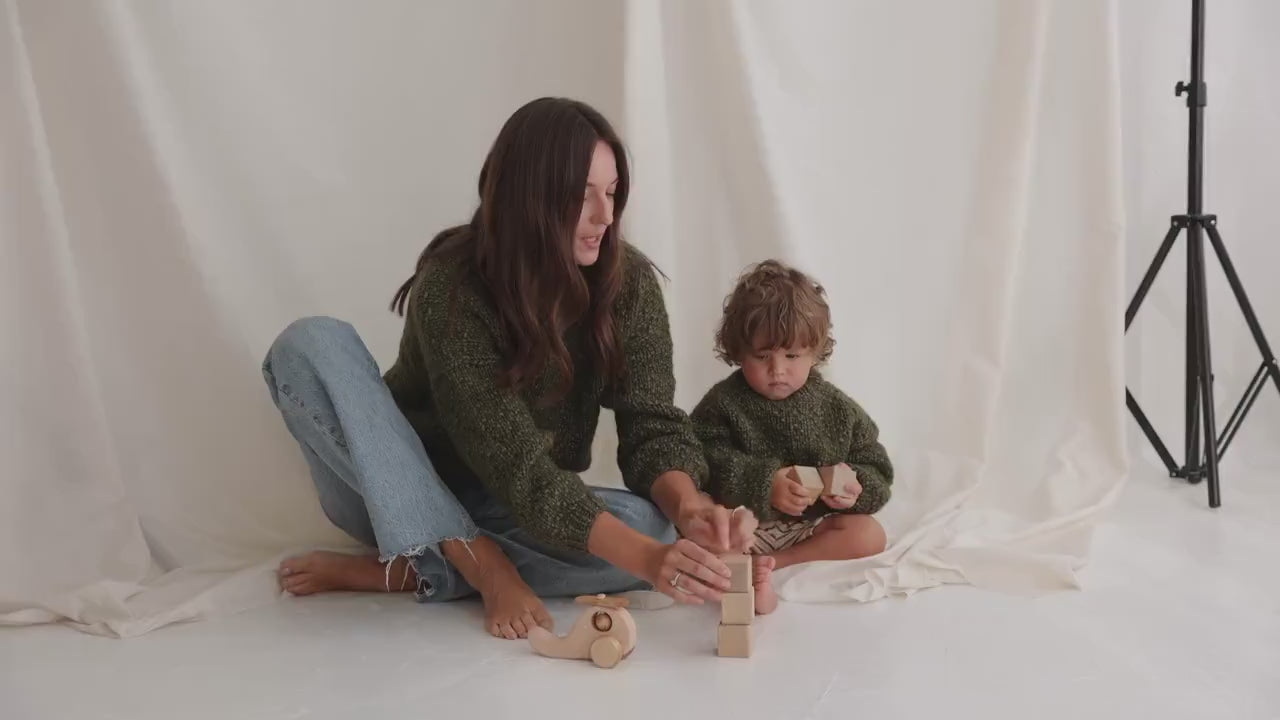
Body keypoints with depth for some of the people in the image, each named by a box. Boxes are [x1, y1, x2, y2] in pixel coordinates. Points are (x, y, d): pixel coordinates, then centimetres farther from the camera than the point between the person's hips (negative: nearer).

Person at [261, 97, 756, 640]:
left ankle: (398, 572, -22)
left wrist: (688, 508, -38)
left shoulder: (628, 282, -13)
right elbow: (516, 467, -33)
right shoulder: (451, 284, -26)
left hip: (527, 513, 3)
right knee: (310, 345, -28)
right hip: (395, 497, -2)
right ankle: (481, 564, -30)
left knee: (648, 523, -29)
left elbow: (652, 424, -16)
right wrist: (645, 558, -44)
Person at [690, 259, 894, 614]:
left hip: (811, 526, 3)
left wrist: (855, 488, -17)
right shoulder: (723, 403, -5)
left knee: (869, 535, -22)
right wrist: (764, 485, -31)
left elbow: (875, 469, 7)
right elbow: (707, 467, -17)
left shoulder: (838, 408, 4)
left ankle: (765, 563, -27)